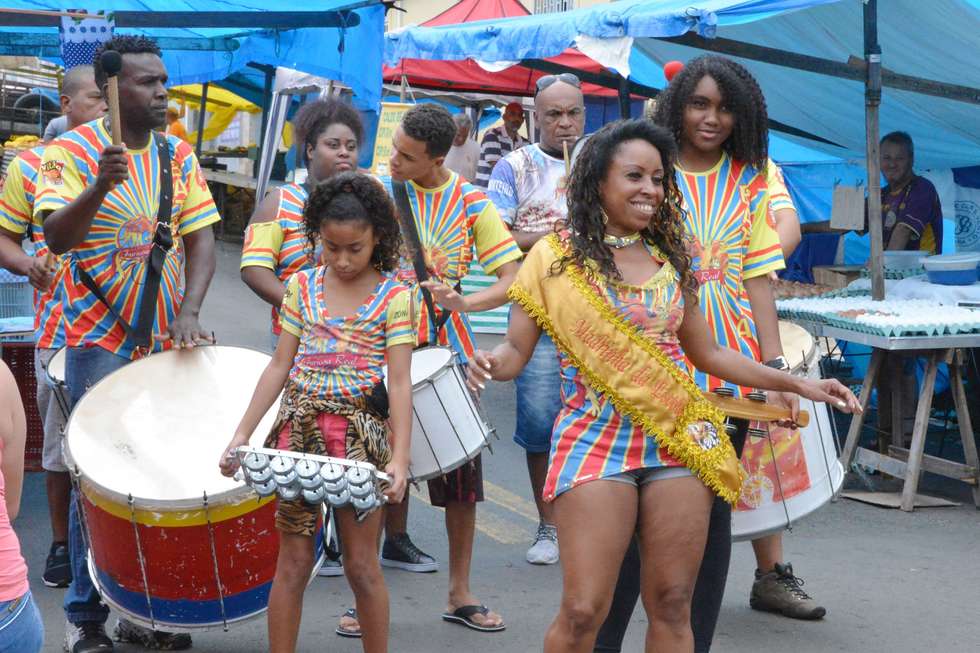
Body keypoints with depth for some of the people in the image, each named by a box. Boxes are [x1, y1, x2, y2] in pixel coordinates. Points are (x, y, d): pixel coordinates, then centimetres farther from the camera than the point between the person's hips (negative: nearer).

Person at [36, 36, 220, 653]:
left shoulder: (178, 154, 6)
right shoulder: (71, 152, -7)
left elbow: (201, 238, 2)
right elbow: (57, 237, -18)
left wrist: (189, 313, -13)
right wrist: (100, 186, -36)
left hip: (168, 341, 4)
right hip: (101, 342, -4)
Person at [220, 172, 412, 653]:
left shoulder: (394, 297, -4)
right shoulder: (302, 287, 6)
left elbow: (399, 382, -9)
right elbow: (279, 367, 8)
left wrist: (399, 457, -18)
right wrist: (241, 436, 2)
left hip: (361, 435, -3)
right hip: (299, 432, 3)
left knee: (361, 563, 2)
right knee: (293, 562, 6)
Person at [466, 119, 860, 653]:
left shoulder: (671, 259, 11)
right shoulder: (555, 257, 0)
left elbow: (707, 353, 17)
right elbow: (517, 349, -1)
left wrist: (795, 384, 12)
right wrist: (491, 362, -25)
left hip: (679, 439, 4)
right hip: (595, 440, -3)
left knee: (672, 607, 4)